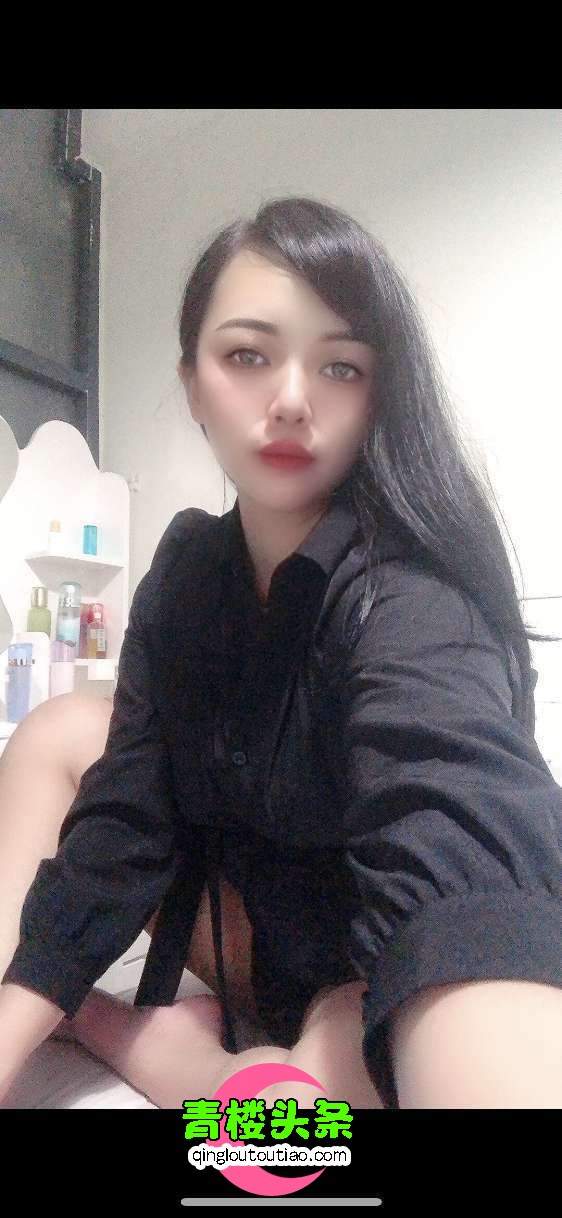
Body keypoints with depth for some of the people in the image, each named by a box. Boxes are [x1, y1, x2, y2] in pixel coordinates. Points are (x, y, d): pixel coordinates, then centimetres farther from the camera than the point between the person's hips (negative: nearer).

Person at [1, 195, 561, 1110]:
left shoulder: (405, 593, -27)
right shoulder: (190, 563, -7)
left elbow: (462, 845, -45)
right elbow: (125, 811, -8)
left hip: (388, 991, -5)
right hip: (267, 934, 6)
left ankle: (158, 1047, -8)